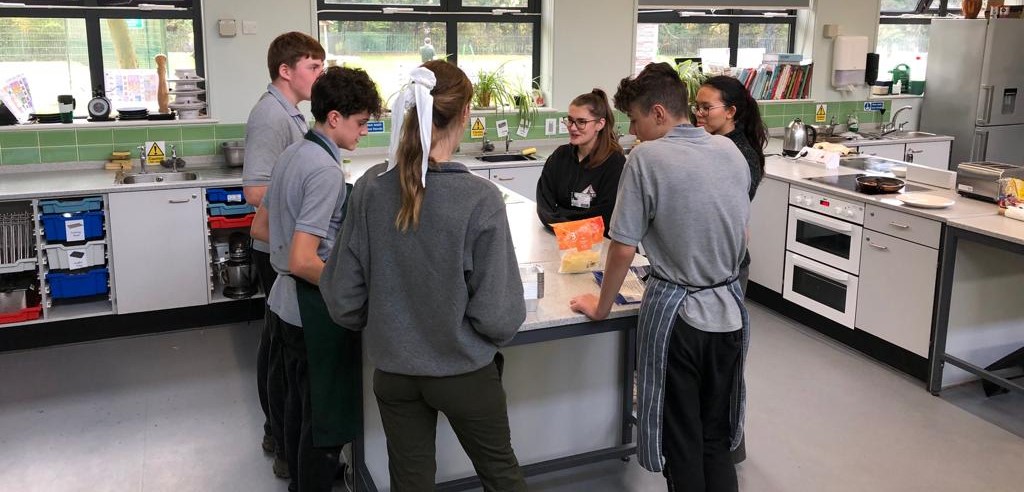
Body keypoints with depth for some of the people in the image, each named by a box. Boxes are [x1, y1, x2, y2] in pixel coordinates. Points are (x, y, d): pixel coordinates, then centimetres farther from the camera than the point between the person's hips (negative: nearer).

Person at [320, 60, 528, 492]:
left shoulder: (371, 188, -12)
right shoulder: (480, 198, -22)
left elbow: (343, 297, -6)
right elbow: (498, 316, -19)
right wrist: (487, 335, 3)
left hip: (393, 371, 3)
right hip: (464, 371, -3)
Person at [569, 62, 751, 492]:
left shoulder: (646, 158, -15)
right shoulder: (730, 151, 2)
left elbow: (624, 248, -13)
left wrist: (601, 308, 1)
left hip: (676, 315, -5)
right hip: (729, 311, 6)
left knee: (682, 443, 11)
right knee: (716, 439, 19)